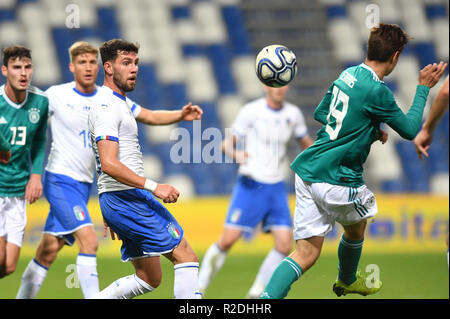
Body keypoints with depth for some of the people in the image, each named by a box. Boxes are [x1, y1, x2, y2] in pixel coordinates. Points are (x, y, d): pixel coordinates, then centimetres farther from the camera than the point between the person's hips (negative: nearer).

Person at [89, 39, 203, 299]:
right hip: (127, 198, -10)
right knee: (186, 257, -11)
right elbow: (109, 165, -24)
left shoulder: (120, 100, 17)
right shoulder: (107, 107, -15)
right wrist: (154, 187, -27)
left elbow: (149, 116, 35)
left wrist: (181, 115, 14)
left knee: (149, 279, 12)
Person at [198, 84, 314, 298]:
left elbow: (307, 144, 19)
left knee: (284, 245, -8)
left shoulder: (293, 114, 6)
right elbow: (228, 143, -5)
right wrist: (235, 153, -28)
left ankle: (256, 294, 6)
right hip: (250, 185, -4)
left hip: (277, 188, 4)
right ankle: (199, 287, 8)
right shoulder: (251, 111, -7)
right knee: (228, 240, -10)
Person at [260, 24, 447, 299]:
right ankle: (347, 281, 51)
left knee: (306, 254, 3)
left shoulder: (349, 74, 10)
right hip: (337, 181, -7)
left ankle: (267, 299, -15)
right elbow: (410, 130, -5)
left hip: (308, 171, 7)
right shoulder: (376, 90, -15)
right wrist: (424, 88, 5)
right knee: (356, 227, 27)